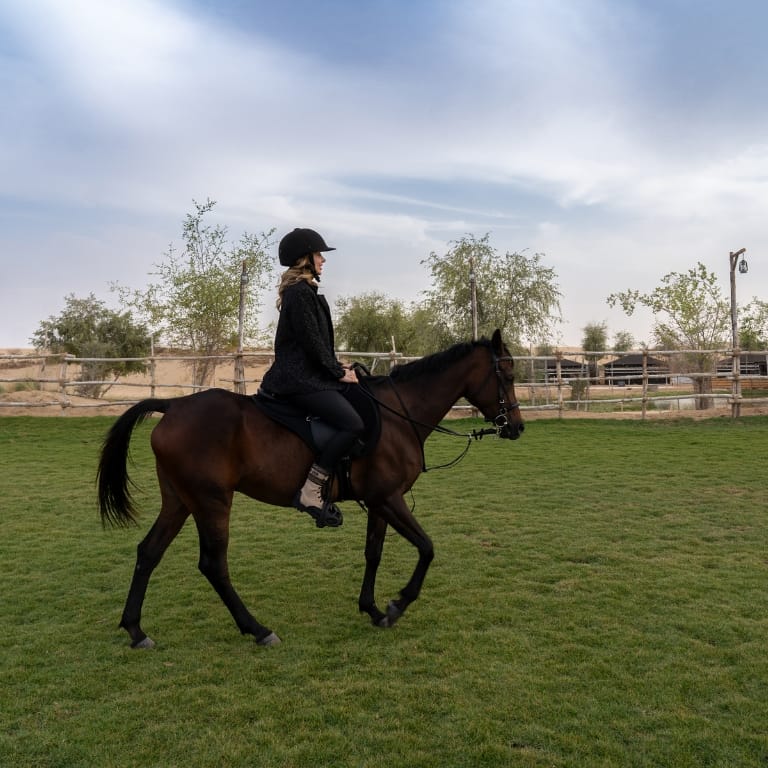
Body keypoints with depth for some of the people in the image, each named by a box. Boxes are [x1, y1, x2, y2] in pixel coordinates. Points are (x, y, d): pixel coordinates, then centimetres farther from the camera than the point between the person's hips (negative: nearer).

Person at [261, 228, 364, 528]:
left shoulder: (303, 290, 20)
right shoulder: (300, 292, -12)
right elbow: (311, 342, -17)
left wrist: (336, 367, 14)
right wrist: (338, 373, -10)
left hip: (304, 374, 11)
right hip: (300, 379, -11)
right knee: (352, 424, -22)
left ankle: (321, 488, 12)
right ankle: (310, 492, -17)